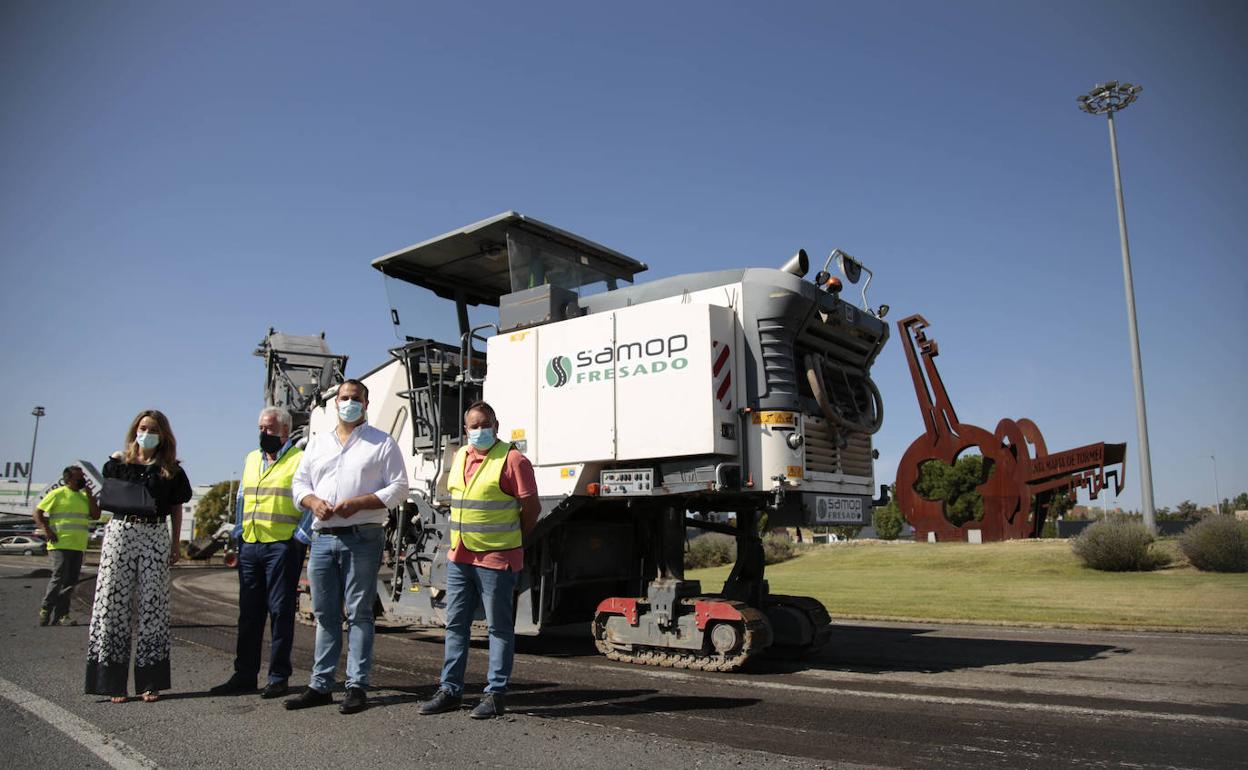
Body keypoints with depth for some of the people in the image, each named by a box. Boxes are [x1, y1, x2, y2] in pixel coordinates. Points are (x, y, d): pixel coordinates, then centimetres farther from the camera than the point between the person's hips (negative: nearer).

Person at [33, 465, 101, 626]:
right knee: (59, 577, -12)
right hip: (60, 544, -6)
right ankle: (45, 610, 2)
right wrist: (46, 530, -16)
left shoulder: (84, 496, 15)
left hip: (78, 546, 6)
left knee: (71, 581, 4)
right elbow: (37, 512, -2)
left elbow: (95, 515, 5)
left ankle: (60, 615, 8)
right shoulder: (57, 494, -1)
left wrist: (89, 493, 2)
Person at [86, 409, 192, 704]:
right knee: (113, 602, -4)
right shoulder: (118, 462, 8)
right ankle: (112, 681, 3)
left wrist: (176, 543, 9)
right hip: (120, 531, 0)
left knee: (153, 604, 0)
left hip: (156, 536, 0)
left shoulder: (170, 469, 9)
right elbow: (105, 500, 9)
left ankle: (149, 682, 6)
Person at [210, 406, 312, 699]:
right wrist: (239, 534, 14)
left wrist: (299, 538, -12)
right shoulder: (250, 460, 18)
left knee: (280, 611, -1)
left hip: (282, 546, -6)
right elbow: (241, 499, 23)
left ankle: (279, 677, 7)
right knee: (249, 612, 10)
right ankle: (244, 675, 19)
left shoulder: (300, 460, -3)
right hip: (250, 545, 6)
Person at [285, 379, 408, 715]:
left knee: (359, 613, -1)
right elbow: (300, 482, 17)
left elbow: (399, 489, -3)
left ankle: (357, 686, 6)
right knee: (324, 614, 11)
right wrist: (313, 501, -5)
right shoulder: (317, 443, 18)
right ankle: (320, 685, 19)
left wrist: (358, 503, -15)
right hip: (322, 538, 5)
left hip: (362, 538, -5)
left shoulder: (383, 443, 3)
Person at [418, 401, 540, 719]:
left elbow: (532, 506, -9)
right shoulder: (460, 457, 11)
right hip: (459, 558, 7)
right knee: (455, 624, 13)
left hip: (496, 560, -7)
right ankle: (450, 690, 24)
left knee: (499, 627, 4)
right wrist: (462, 542, 16)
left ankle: (496, 695, 12)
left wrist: (512, 541, 2)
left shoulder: (512, 460, -12)